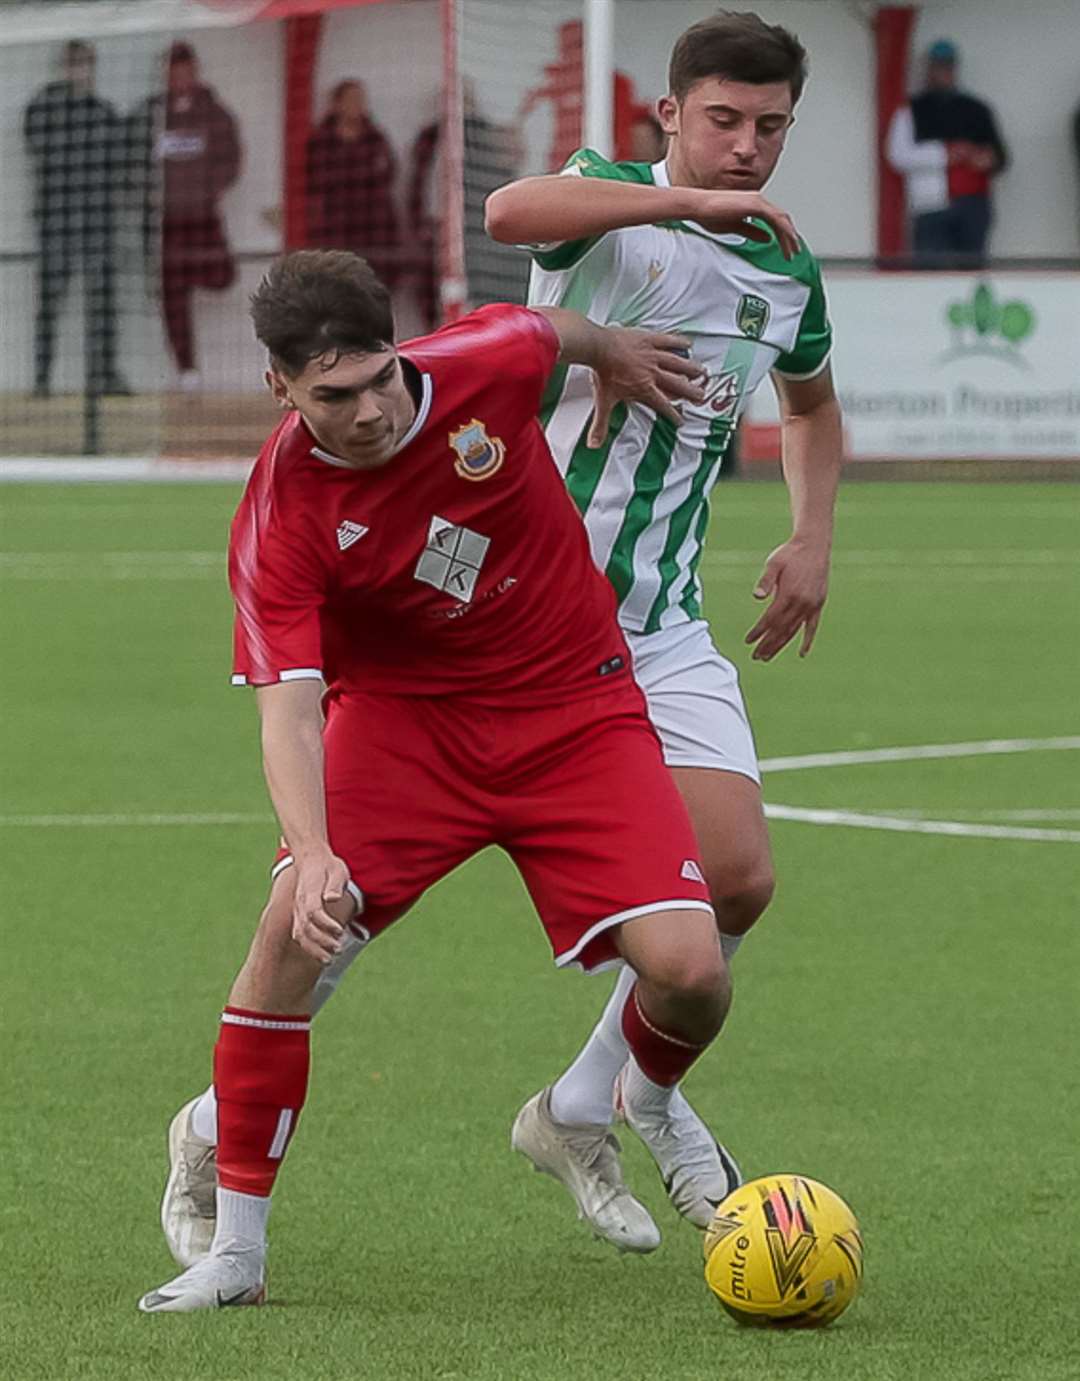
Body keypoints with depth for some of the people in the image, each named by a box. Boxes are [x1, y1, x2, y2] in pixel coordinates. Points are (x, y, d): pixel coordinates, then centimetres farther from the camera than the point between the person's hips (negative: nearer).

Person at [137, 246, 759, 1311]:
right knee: (296, 926, -25)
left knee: (688, 973, -15)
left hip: (573, 711, 1)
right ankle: (234, 1246, -10)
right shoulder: (280, 523, -22)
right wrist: (314, 852, -46)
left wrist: (614, 355, 28)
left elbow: (553, 331, 6)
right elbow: (289, 705, -29)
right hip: (401, 714, -1)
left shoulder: (483, 364, -19)